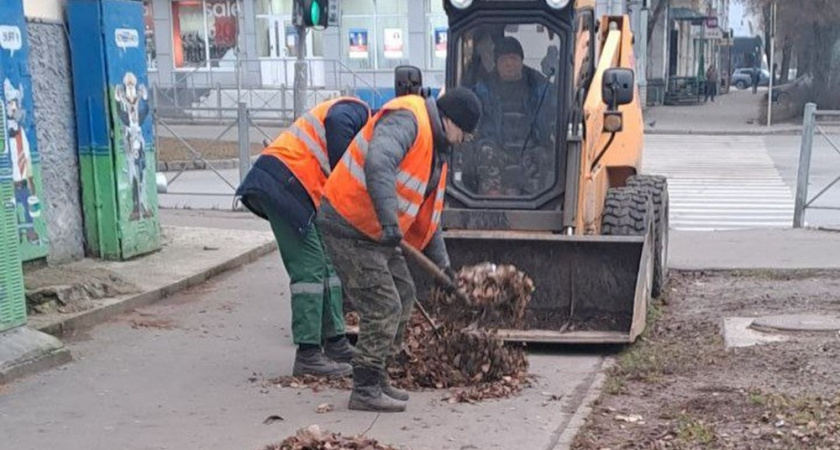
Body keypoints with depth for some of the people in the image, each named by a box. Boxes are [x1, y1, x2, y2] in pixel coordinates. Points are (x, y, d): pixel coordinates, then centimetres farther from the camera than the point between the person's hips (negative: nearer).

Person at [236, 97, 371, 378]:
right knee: (309, 268, -10)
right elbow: (337, 122, -26)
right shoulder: (357, 111, -1)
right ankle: (308, 355, -7)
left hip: (294, 191, 11)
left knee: (328, 264, 15)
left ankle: (335, 343, 24)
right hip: (283, 183, -11)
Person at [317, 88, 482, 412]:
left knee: (403, 296, 16)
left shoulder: (435, 148, 15)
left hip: (377, 233, 11)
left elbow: (428, 213, 23)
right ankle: (365, 390, 1)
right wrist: (390, 221, -44)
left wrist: (442, 263, 23)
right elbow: (377, 165, -38)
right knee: (383, 307, -11)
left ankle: (377, 380, 26)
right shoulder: (405, 121, -18)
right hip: (349, 230, -11)